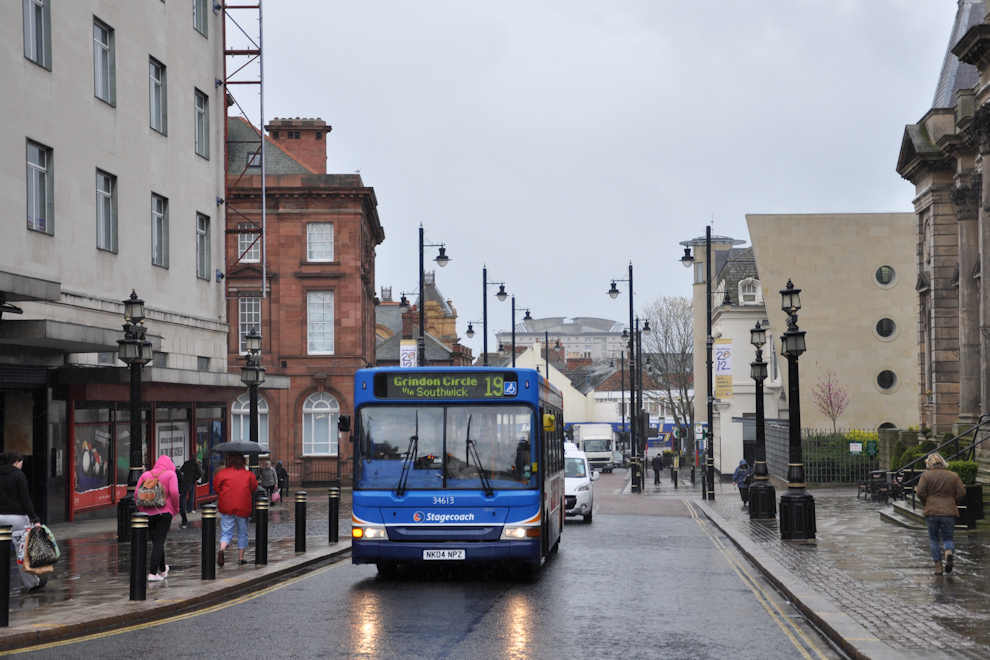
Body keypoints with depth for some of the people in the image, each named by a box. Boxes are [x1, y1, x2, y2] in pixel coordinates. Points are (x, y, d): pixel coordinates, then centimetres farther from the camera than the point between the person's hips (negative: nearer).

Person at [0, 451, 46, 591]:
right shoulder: (18, 475, -7)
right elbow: (25, 500, -12)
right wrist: (35, 519, -12)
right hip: (17, 517, -5)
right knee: (24, 550, 2)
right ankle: (31, 583, 8)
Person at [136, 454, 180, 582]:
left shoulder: (145, 475, 10)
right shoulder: (171, 474, 0)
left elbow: (137, 493, 1)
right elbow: (174, 492, -12)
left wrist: (141, 510, 11)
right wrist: (176, 508, 0)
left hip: (148, 513, 4)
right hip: (164, 512, -4)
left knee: (156, 541, 16)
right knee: (159, 542, -3)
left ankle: (163, 570, 32)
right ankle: (153, 573, -13)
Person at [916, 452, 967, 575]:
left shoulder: (926, 476, -2)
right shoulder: (954, 476, 4)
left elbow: (920, 492, -8)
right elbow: (962, 493, 1)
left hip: (931, 511, -1)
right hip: (949, 511, 1)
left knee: (933, 539, 12)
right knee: (947, 537, 12)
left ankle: (938, 566, 4)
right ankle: (949, 551, -22)